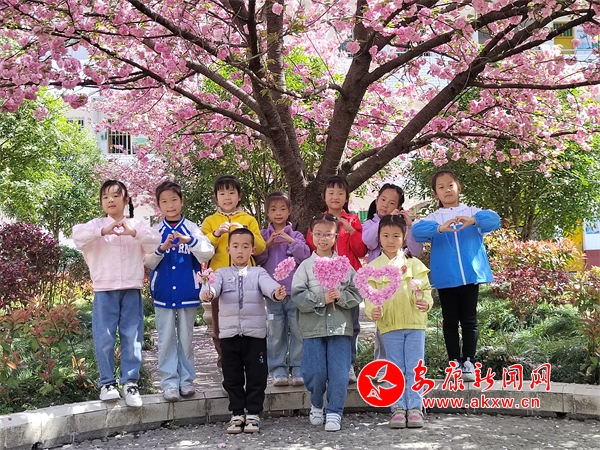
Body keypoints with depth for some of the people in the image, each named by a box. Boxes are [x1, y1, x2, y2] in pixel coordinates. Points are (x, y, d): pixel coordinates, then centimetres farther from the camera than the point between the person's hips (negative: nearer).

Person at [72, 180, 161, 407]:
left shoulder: (137, 225, 9)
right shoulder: (97, 225, 6)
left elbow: (156, 241, -6)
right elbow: (78, 234, -11)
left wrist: (134, 232, -22)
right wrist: (103, 231, -25)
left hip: (132, 290, 1)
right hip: (105, 290, -1)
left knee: (132, 337, 1)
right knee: (104, 338, -1)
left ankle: (130, 382, 10)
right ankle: (107, 383, 10)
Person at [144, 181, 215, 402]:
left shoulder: (192, 228, 1)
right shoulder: (155, 231, 3)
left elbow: (208, 253, -8)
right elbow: (147, 262, -1)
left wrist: (190, 241, -24)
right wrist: (162, 248, -19)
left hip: (188, 293, 0)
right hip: (163, 293, 1)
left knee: (186, 338, 7)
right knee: (166, 340, 3)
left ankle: (187, 380, 16)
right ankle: (169, 382, 9)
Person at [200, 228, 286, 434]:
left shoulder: (258, 273, 4)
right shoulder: (222, 273, 6)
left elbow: (267, 284, -17)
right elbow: (214, 285, -15)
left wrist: (276, 292, -42)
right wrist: (207, 292, -40)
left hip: (255, 333, -1)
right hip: (229, 333, 1)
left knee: (256, 376, 4)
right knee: (232, 377, 8)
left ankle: (253, 413, 16)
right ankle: (237, 414, 20)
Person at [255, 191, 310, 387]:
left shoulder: (296, 235, 6)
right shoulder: (263, 235, 9)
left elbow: (305, 256, -5)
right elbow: (257, 259, 2)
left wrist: (291, 241, -16)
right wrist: (268, 244, -11)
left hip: (295, 291, 0)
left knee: (298, 332, 1)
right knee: (276, 334, 4)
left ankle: (298, 369, 9)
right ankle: (278, 370, 12)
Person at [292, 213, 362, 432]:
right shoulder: (305, 266, 3)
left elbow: (356, 294, 2)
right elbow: (298, 297, -6)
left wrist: (341, 296, -17)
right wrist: (322, 299, -16)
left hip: (340, 328, 1)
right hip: (313, 329, 0)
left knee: (339, 373, -4)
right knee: (316, 373, -2)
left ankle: (334, 412, 10)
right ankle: (316, 406, 25)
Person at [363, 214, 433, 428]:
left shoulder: (414, 264, 4)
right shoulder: (373, 266, 4)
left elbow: (425, 289, 2)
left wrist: (426, 302, -19)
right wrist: (372, 309, -19)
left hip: (414, 322, 0)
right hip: (389, 325, 0)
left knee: (415, 368, 3)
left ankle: (415, 407, 9)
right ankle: (398, 408, 11)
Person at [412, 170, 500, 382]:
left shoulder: (471, 212, 6)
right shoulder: (433, 218, 5)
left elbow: (494, 219, -13)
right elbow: (417, 230, -16)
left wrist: (473, 220, -34)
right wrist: (439, 228, -36)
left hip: (471, 275, 0)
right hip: (446, 278, 1)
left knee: (469, 320, 4)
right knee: (450, 321, 7)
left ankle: (468, 362, 11)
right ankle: (454, 363, 13)